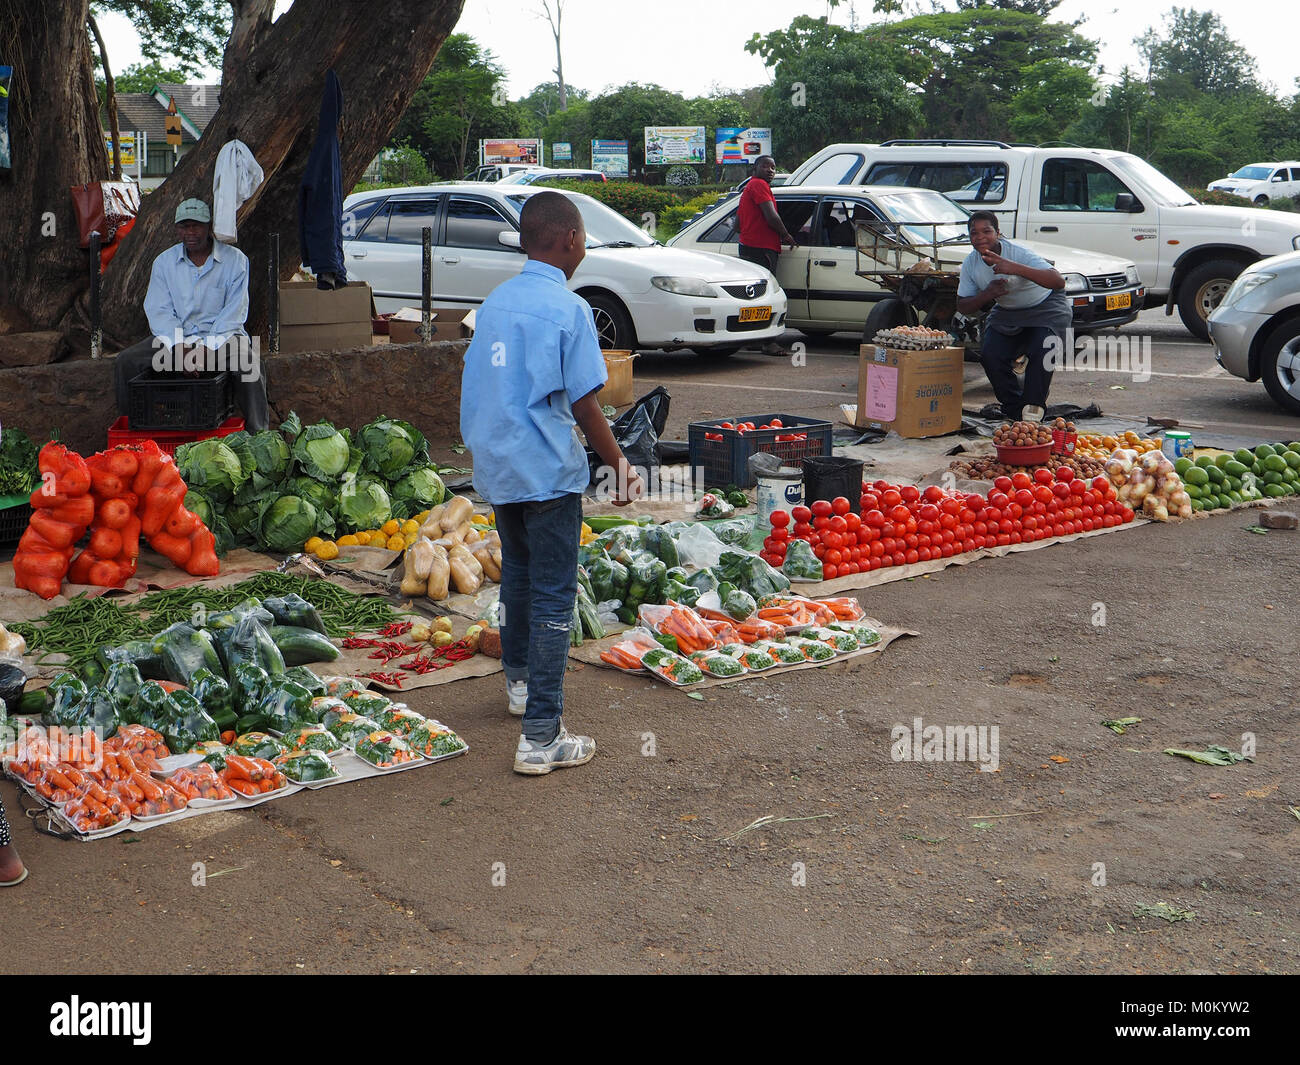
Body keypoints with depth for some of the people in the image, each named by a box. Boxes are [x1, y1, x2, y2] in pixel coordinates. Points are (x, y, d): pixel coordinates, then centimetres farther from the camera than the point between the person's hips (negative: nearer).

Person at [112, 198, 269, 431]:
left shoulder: (235, 260, -2)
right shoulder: (164, 262, 6)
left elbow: (234, 313, -8)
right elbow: (159, 311, -2)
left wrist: (207, 349, -20)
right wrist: (180, 349, -19)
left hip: (221, 336, -3)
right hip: (175, 338, 3)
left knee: (247, 359, -35)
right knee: (126, 360, -16)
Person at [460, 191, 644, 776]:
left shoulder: (495, 301, 7)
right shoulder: (568, 309, -15)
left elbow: (484, 388, 12)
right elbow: (584, 402, -15)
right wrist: (618, 464, -5)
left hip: (496, 465, 8)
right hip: (548, 470, -7)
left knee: (517, 573, 26)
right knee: (553, 596, -3)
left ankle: (518, 681, 44)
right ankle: (540, 737, -4)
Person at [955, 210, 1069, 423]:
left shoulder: (1018, 253, -30)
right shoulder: (970, 264, -12)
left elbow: (1058, 281, -42)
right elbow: (963, 306, -4)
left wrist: (1016, 269, -55)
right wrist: (987, 295, -27)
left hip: (1045, 308, -5)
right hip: (1007, 311, 5)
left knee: (1040, 353, -27)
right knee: (991, 356, -13)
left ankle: (1033, 410, -11)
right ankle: (1015, 411, 4)